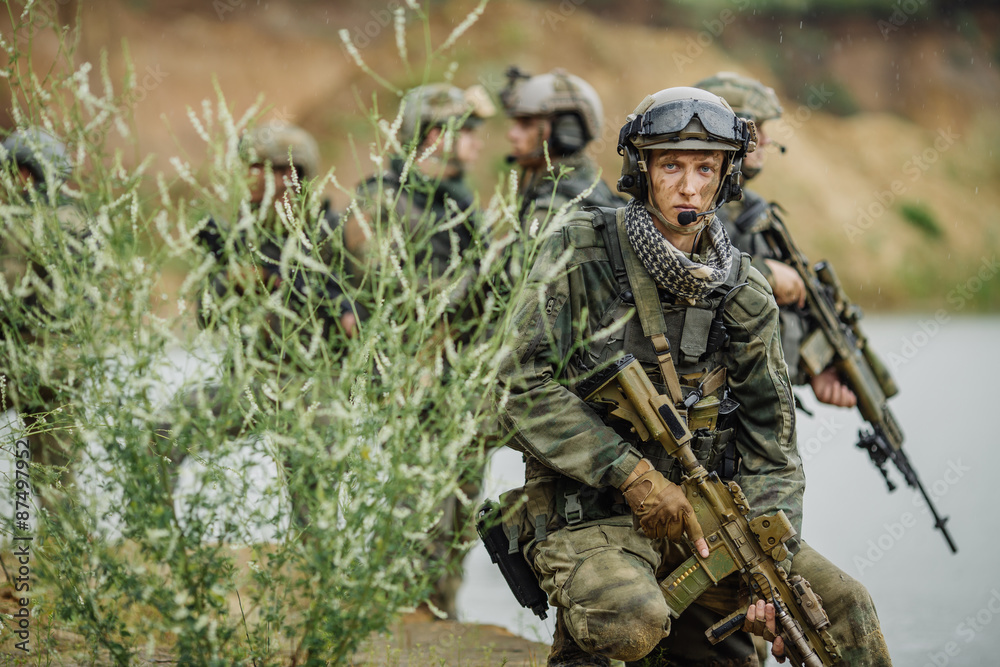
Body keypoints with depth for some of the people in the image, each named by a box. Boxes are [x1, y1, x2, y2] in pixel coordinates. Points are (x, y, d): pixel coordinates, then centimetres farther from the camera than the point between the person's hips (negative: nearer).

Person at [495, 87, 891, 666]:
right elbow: (525, 392, -11)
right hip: (587, 518, -5)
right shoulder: (581, 255, -6)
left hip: (706, 511, 5)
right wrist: (632, 473, -19)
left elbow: (771, 443, 6)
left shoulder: (744, 292, 6)